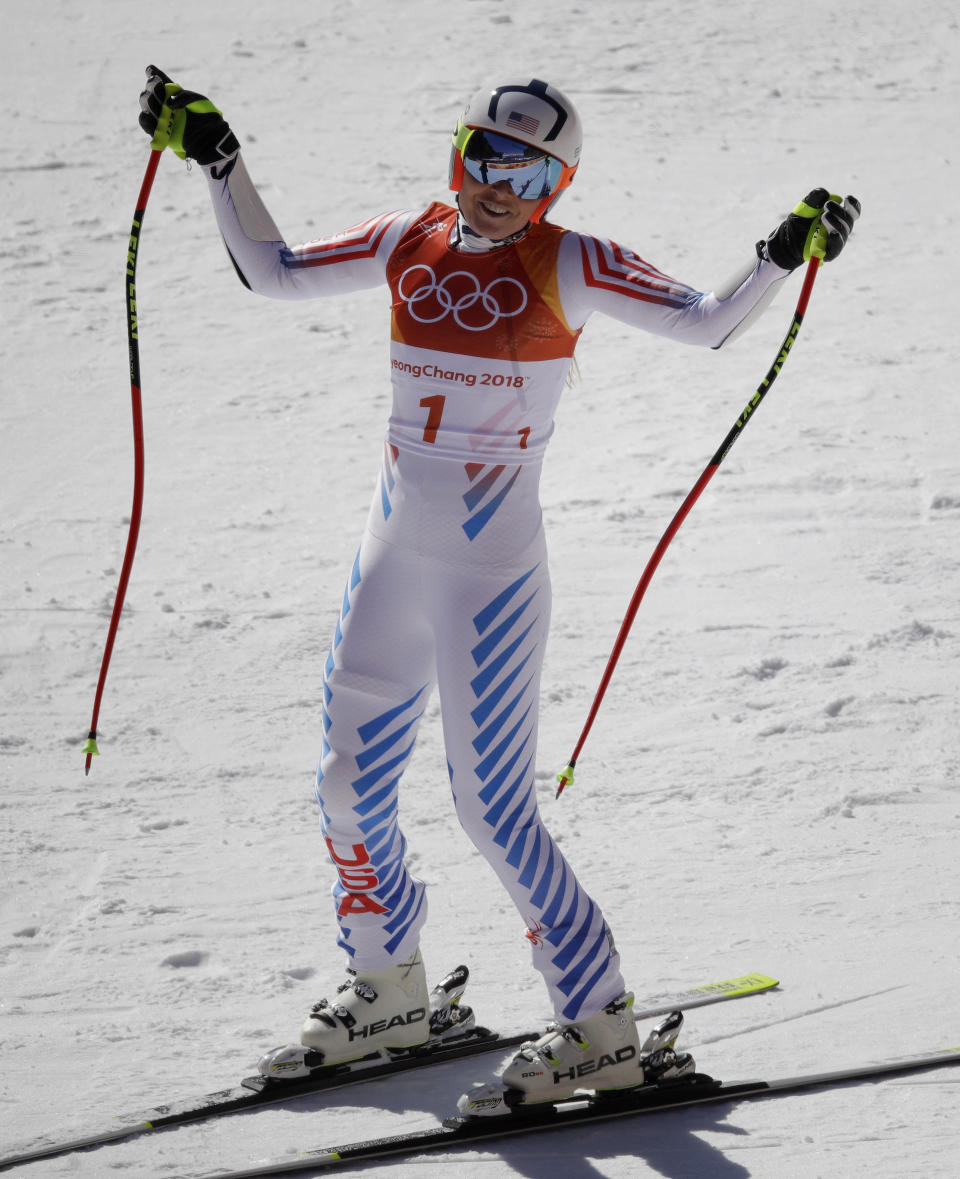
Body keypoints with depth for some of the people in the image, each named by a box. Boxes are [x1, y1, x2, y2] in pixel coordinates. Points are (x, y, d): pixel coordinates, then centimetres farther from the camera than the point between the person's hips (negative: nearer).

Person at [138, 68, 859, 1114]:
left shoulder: (566, 267, -9)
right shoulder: (411, 244, 5)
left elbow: (705, 322, -13)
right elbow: (271, 272, 14)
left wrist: (786, 253, -28)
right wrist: (216, 160, 10)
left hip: (490, 576, -6)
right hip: (391, 563, 6)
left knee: (491, 806, -7)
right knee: (347, 785, 13)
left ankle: (602, 1032, 3)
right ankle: (387, 990, 35)